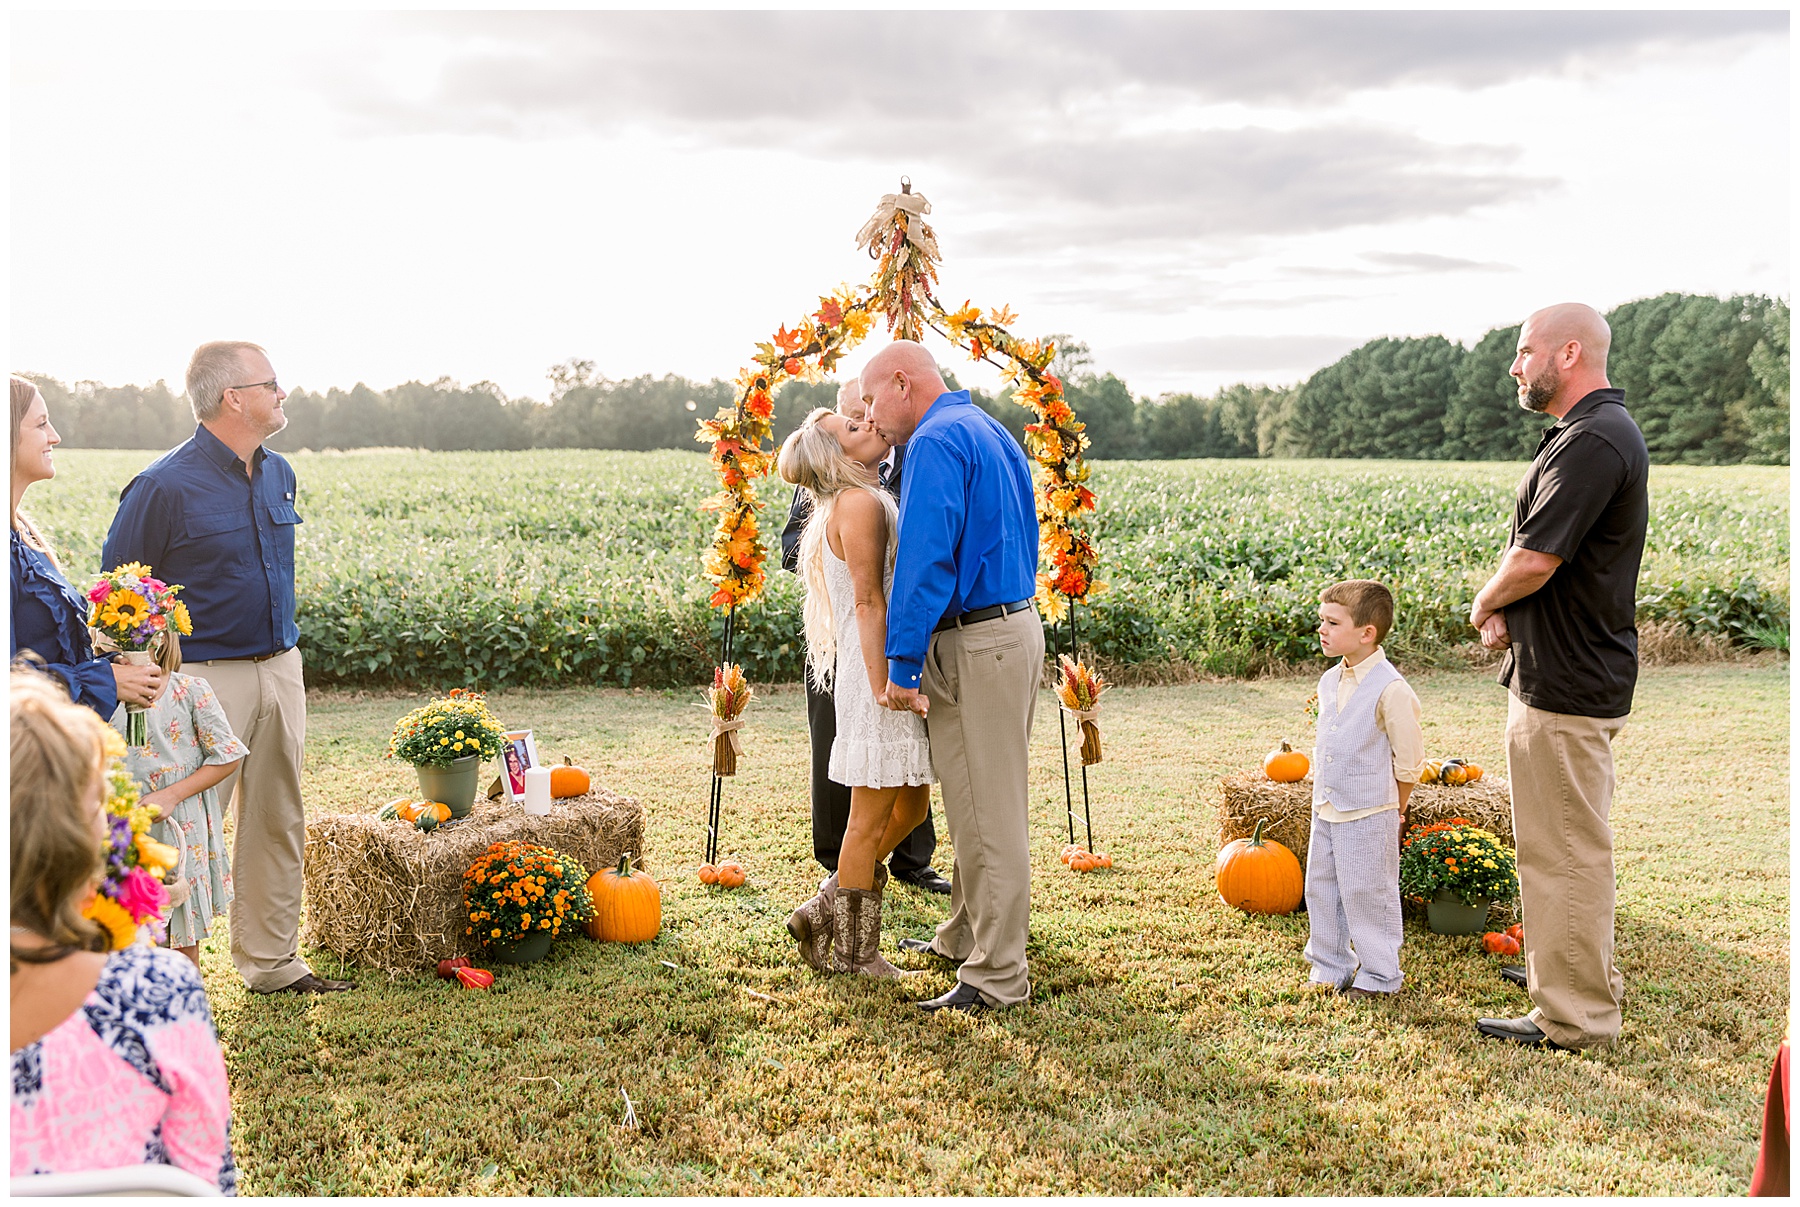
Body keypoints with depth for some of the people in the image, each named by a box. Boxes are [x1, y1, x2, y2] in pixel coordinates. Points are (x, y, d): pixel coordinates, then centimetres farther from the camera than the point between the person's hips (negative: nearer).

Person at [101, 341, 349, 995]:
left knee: (278, 822, 13)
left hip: (280, 668, 7)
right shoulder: (164, 487, -13)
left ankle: (272, 962, 25)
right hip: (208, 679, -7)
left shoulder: (278, 474, 10)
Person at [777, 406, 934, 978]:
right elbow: (868, 603, -19)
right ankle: (852, 951, 14)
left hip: (896, 673, 10)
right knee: (872, 818, 1)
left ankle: (821, 914, 25)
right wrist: (884, 689, -23)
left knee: (911, 806, 17)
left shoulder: (872, 499, 19)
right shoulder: (860, 503, -12)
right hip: (878, 673, -10)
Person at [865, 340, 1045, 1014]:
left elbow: (926, 560, -21)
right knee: (986, 801, 18)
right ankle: (967, 938, 32)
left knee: (985, 812, -5)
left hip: (974, 645, -10)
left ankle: (997, 977, 2)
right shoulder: (993, 433, 19)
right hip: (1019, 625, 10)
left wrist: (902, 666, -18)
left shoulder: (935, 442, -13)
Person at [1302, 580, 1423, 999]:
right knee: (1321, 889, 14)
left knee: (1367, 894, 2)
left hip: (1368, 815, -8)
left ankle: (1378, 976, 18)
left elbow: (1409, 760, -11)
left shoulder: (1390, 689, -18)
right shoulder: (1329, 682, 6)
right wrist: (1321, 791, 15)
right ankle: (1329, 968, 28)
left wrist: (1392, 809, -3)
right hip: (1325, 809, 8)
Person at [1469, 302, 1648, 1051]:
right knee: (1571, 842, 23)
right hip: (1575, 673, 11)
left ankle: (1573, 1017, 8)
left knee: (1564, 848, -2)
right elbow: (1543, 552, 16)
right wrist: (1504, 609, -2)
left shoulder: (1593, 442, -22)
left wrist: (1484, 604, -6)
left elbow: (1534, 560, -26)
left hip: (1565, 687, -11)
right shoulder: (1591, 433, 14)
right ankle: (1589, 975, 38)